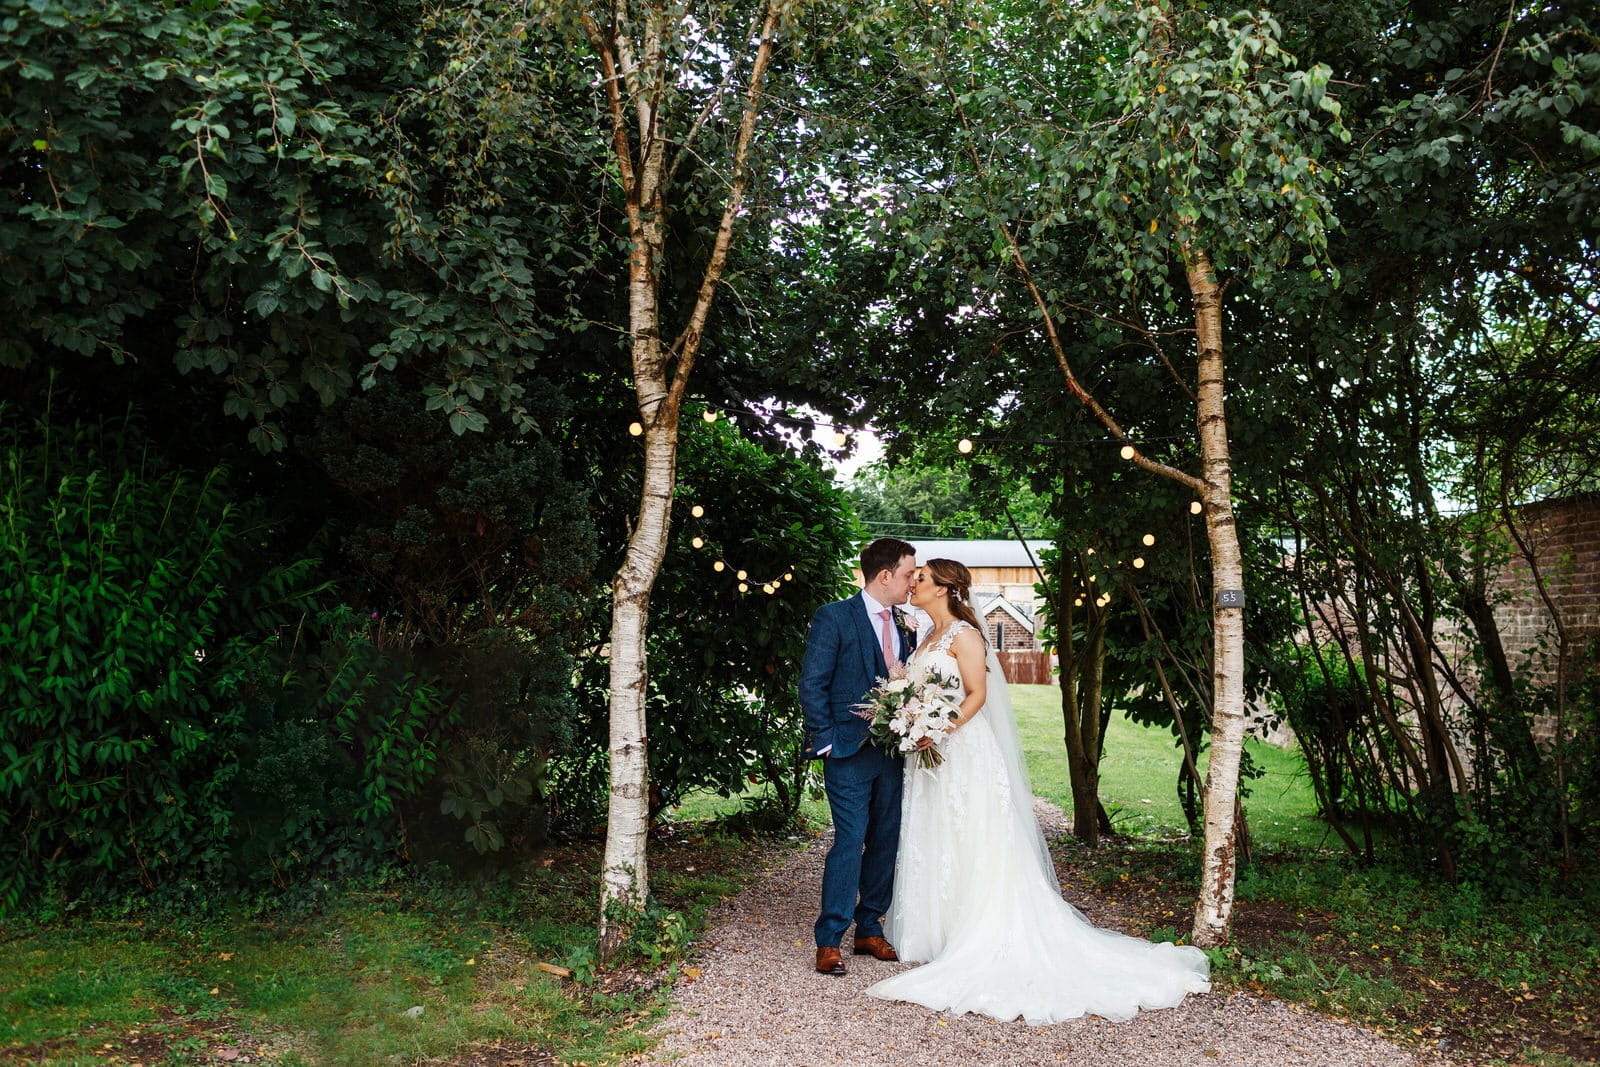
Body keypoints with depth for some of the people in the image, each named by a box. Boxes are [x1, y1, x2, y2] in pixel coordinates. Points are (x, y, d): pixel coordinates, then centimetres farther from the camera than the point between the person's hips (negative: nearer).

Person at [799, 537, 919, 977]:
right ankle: (829, 941, 4)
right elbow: (812, 685, -9)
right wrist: (826, 741, -11)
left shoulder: (903, 625, 12)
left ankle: (869, 929, 24)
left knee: (886, 842, 10)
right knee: (850, 842, -7)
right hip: (850, 752, -6)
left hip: (892, 752, 7)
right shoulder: (834, 617, -8)